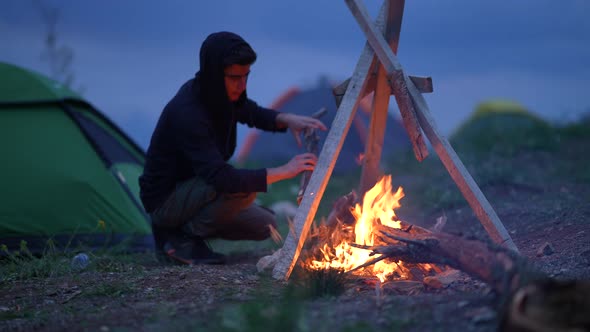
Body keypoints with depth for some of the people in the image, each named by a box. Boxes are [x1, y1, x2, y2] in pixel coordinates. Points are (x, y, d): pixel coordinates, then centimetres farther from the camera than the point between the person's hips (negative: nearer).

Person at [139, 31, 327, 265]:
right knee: (243, 189, -29)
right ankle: (185, 237, -10)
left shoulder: (219, 95, -6)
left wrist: (287, 120, -11)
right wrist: (284, 171, -36)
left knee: (266, 226, 5)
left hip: (194, 190, 9)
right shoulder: (187, 113, -31)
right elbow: (222, 178, -37)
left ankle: (179, 231, 10)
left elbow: (254, 114, 12)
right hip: (164, 200, -9)